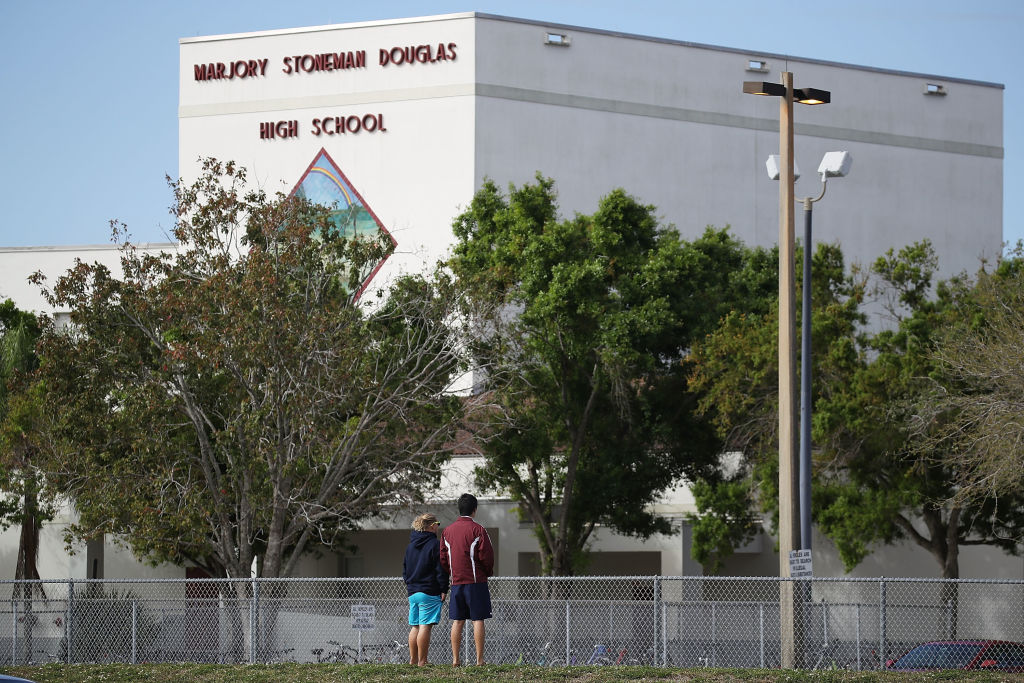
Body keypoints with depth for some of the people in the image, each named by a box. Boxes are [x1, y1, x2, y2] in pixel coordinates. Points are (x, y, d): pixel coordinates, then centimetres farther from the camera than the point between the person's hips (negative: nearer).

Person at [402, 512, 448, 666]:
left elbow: (405, 569, 20)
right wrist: (443, 590, -7)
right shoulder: (435, 544, -8)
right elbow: (441, 570, -12)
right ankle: (422, 661, -12)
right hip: (429, 592, -7)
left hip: (412, 592, 7)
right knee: (425, 626, -9)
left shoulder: (410, 546, 15)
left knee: (414, 627, 11)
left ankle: (413, 660, 11)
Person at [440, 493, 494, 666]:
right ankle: (479, 659, -6)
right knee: (478, 620, -3)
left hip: (456, 582, 5)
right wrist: (487, 572, 8)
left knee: (457, 621, 7)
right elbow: (486, 556, -10)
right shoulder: (477, 530, -8)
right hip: (476, 581, -4)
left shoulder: (448, 530, 8)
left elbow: (443, 558, 9)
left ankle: (455, 658, 5)